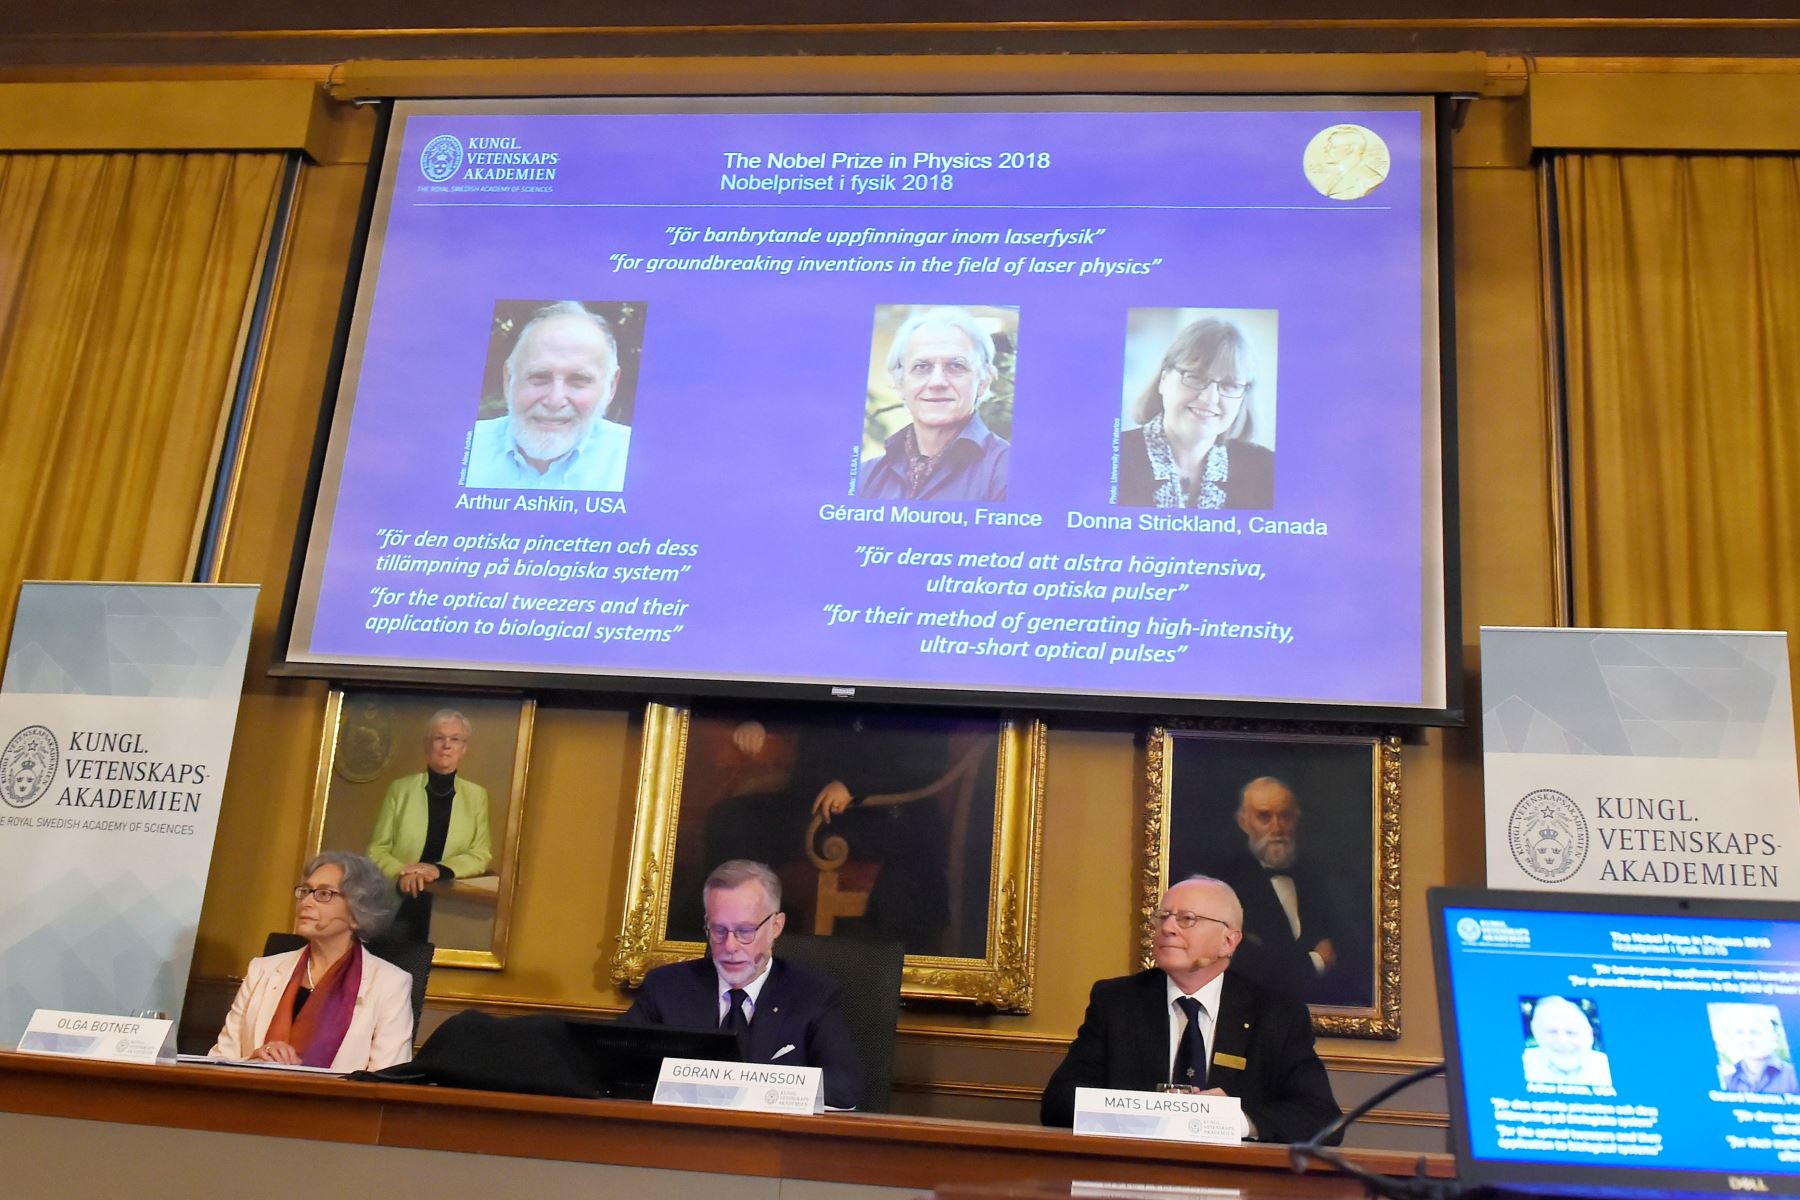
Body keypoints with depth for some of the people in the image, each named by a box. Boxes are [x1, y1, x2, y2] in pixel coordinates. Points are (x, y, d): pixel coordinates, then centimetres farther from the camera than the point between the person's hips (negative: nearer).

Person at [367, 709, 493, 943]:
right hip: (400, 902, 0)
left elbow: (481, 855, 4)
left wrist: (439, 870, -14)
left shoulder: (477, 795, 8)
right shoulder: (400, 788, 5)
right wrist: (402, 873, -18)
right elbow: (377, 849, 2)